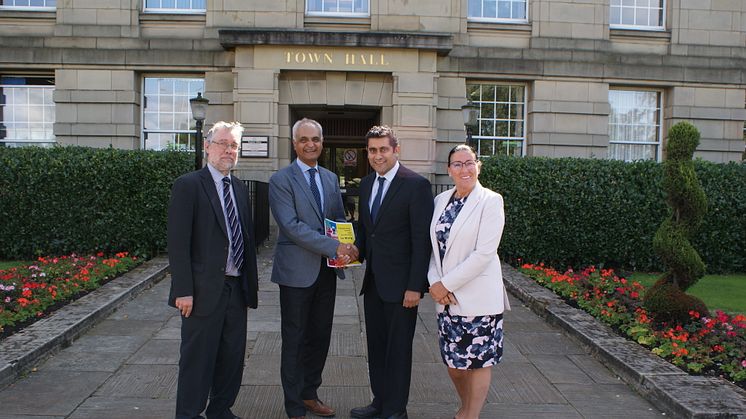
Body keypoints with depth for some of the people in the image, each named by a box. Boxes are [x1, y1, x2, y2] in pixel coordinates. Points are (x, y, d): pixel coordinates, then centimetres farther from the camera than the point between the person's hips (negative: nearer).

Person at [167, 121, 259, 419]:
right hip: (205, 290, -6)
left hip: (237, 288, 7)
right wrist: (183, 290, -17)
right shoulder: (188, 185, -8)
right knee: (198, 358, 5)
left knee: (233, 356, 15)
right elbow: (178, 242, -12)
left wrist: (251, 282, 11)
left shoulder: (240, 188, 13)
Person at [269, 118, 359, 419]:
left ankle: (310, 394, 34)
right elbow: (292, 226, -18)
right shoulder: (280, 180, -9)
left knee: (320, 337, 15)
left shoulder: (331, 178, 11)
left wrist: (346, 247, -8)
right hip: (297, 270, -6)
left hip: (327, 270, 6)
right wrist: (335, 247, -23)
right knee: (295, 341, 7)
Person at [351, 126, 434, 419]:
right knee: (376, 346, 17)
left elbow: (421, 240, -15)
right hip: (373, 281, 7)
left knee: (398, 348, 6)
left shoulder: (416, 185, -13)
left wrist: (415, 286, -18)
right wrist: (357, 250, -1)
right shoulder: (367, 184, 10)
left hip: (400, 284, -7)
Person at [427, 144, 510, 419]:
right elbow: (434, 245, 8)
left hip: (478, 296, -5)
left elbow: (484, 253, -16)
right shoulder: (441, 200, 8)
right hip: (446, 296, 6)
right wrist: (435, 283, -7)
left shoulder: (490, 201, -9)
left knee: (478, 360, 8)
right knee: (453, 360, 15)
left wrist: (447, 284, -15)